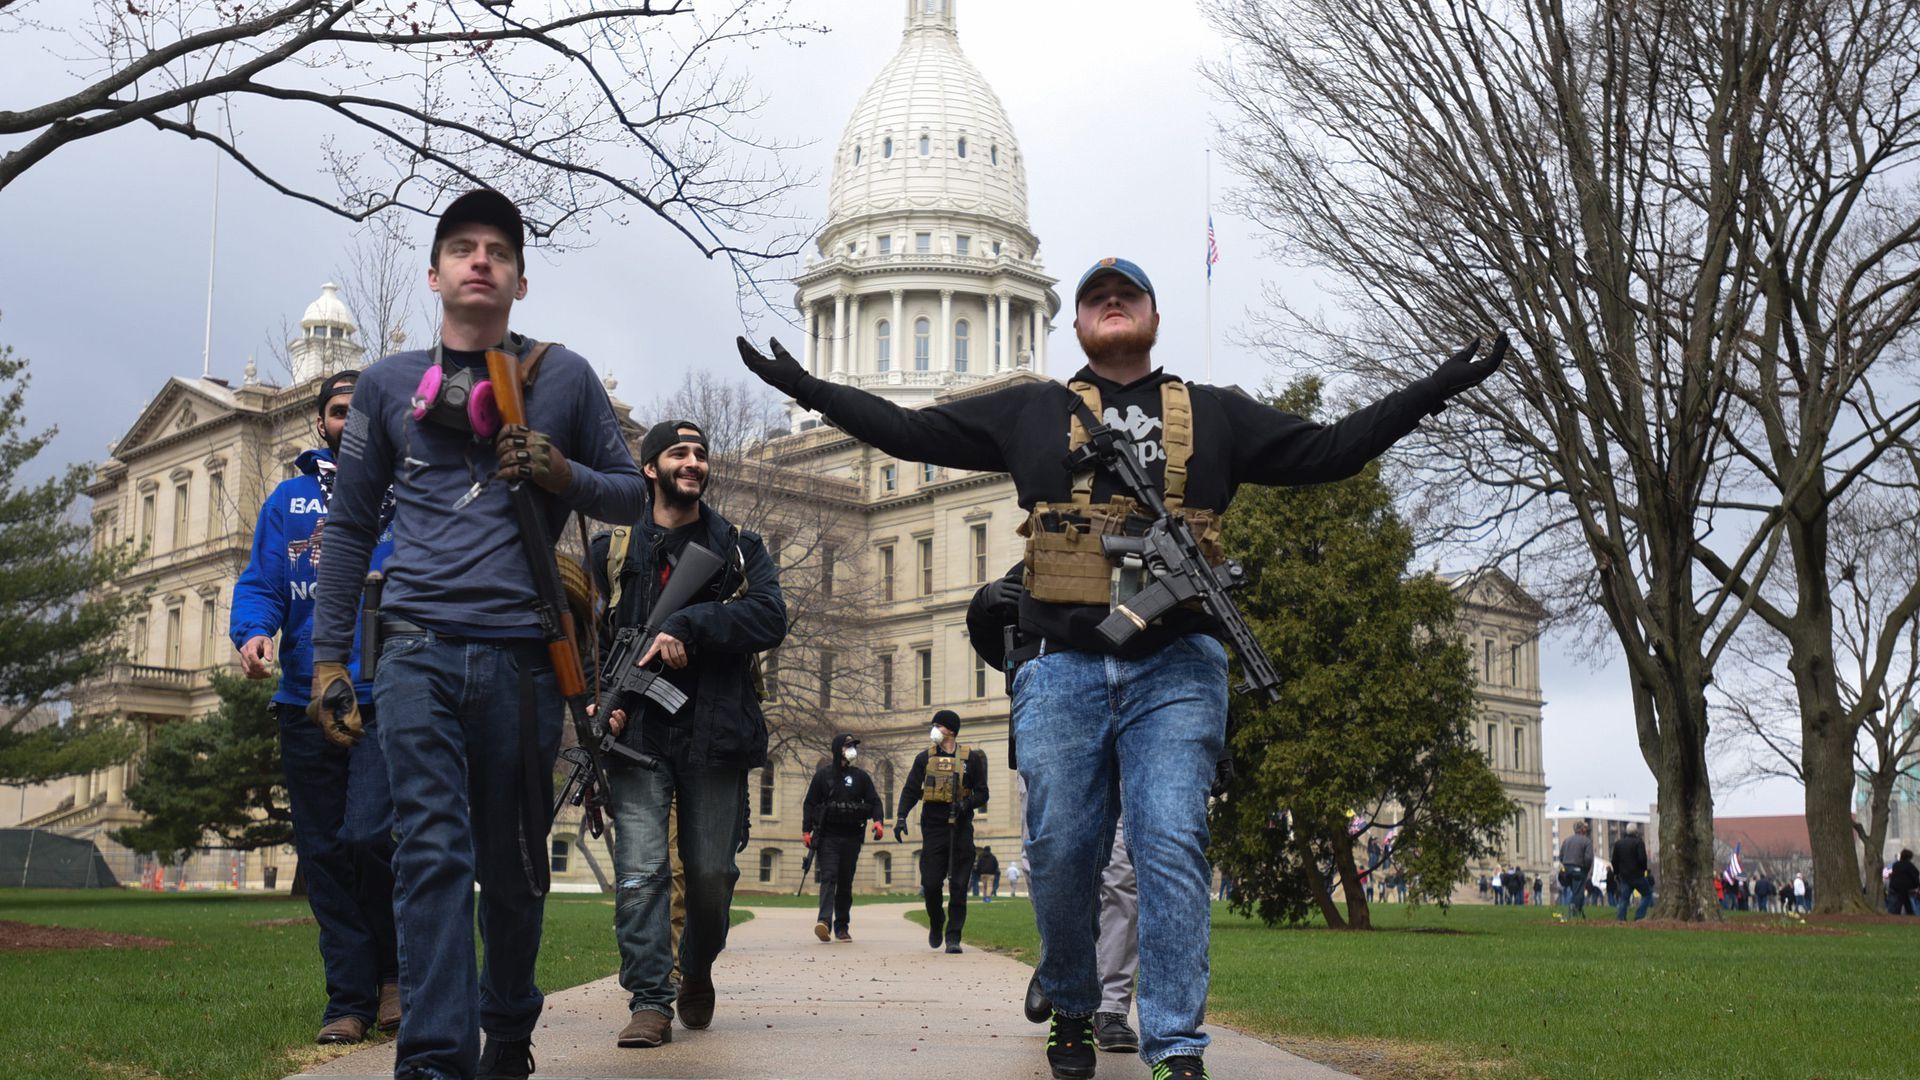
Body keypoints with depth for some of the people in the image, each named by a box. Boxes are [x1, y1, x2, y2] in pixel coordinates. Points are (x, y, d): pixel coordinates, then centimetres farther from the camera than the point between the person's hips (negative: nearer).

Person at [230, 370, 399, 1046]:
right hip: (306, 703, 4)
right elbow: (260, 584, 10)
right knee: (324, 853, 5)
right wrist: (252, 632, -11)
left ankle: (393, 969, 6)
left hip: (386, 701, -4)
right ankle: (350, 1000, 15)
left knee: (368, 834, -17)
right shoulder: (287, 501, 16)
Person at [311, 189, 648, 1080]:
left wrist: (564, 476, -6)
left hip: (522, 655, 0)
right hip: (418, 648, 0)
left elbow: (633, 495, 15)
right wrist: (328, 653, 9)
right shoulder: (387, 383, 12)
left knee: (512, 864, 9)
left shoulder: (563, 377, 10)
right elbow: (350, 525, 15)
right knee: (432, 852, -11)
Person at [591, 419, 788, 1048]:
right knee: (640, 871, -10)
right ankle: (650, 1002, -7)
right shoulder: (613, 551, 11)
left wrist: (689, 626, -17)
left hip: (715, 735, 1)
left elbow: (771, 619, -5)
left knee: (712, 873, 6)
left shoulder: (740, 549, 12)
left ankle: (697, 970, 32)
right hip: (639, 733, -1)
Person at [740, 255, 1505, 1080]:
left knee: (1172, 848, -10)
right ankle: (1071, 1013, 24)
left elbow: (1329, 450, 12)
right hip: (1062, 669, 1)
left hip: (1176, 670, 0)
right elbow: (911, 431, 13)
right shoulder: (1029, 412, 14)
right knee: (1061, 853, 2)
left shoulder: (1216, 416, 15)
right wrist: (808, 388, 6)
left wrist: (1433, 390, 5)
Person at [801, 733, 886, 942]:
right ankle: (824, 921, -28)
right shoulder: (823, 775, 7)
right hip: (828, 836, -3)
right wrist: (806, 830, -3)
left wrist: (878, 821, -9)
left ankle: (841, 926, 12)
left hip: (852, 837, 3)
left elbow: (874, 801, 10)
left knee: (846, 883, 6)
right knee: (828, 878, -16)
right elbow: (810, 804, 7)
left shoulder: (860, 776, 12)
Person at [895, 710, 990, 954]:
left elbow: (982, 794, 5)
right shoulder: (924, 758, 9)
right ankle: (936, 923, 24)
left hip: (960, 830, -1)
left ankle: (953, 937, 3)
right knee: (930, 883, -2)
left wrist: (966, 804, -16)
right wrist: (901, 817, -8)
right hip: (933, 827, 1)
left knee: (958, 886, -3)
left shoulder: (971, 758, 4)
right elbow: (910, 790, 6)